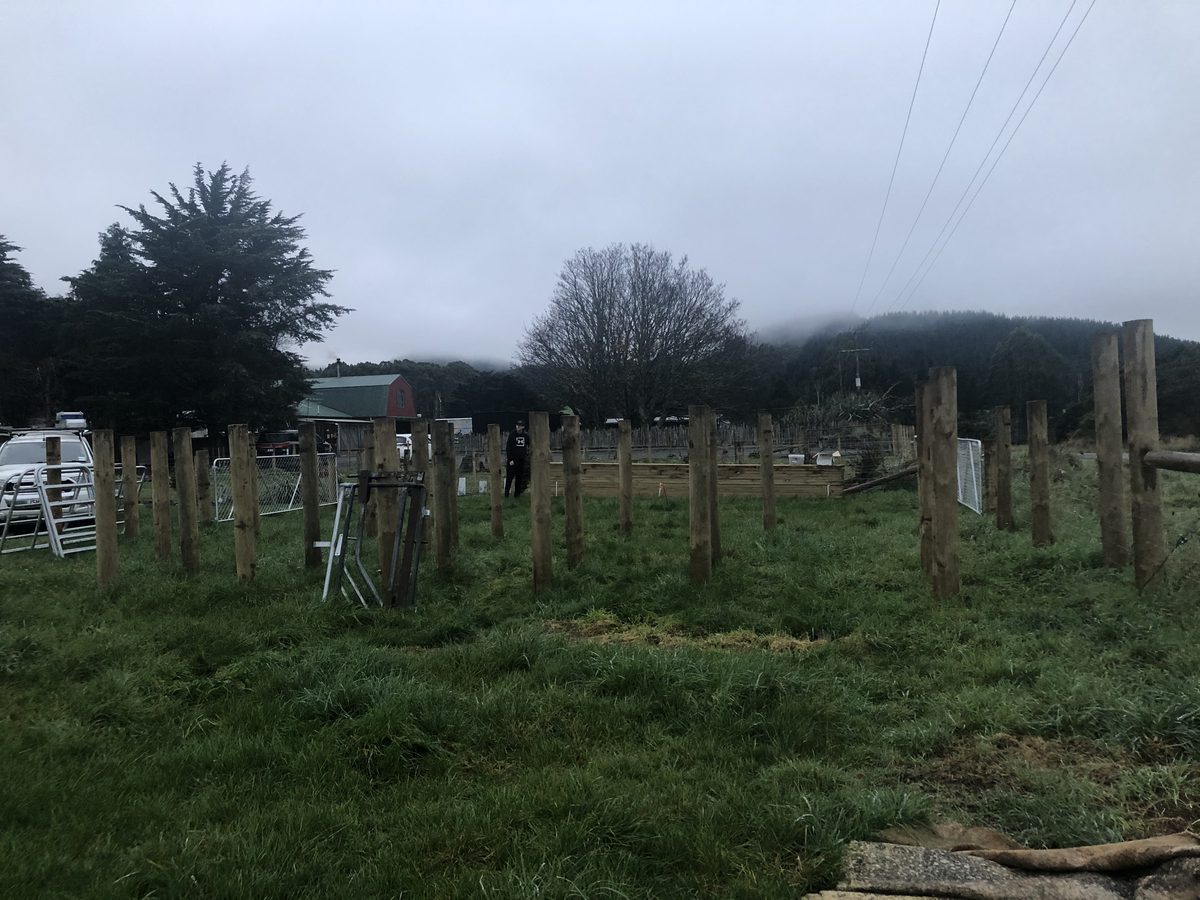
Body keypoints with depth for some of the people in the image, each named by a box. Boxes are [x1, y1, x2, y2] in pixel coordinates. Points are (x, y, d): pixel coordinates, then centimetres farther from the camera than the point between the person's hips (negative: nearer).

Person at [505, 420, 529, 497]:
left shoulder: (526, 436, 7)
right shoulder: (512, 435, -4)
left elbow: (529, 446, 18)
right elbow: (508, 448, -6)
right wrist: (510, 459, -13)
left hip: (522, 460, 4)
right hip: (512, 460, -4)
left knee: (519, 477, 6)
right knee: (510, 476, -6)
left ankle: (517, 493, 12)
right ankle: (506, 492, 1)